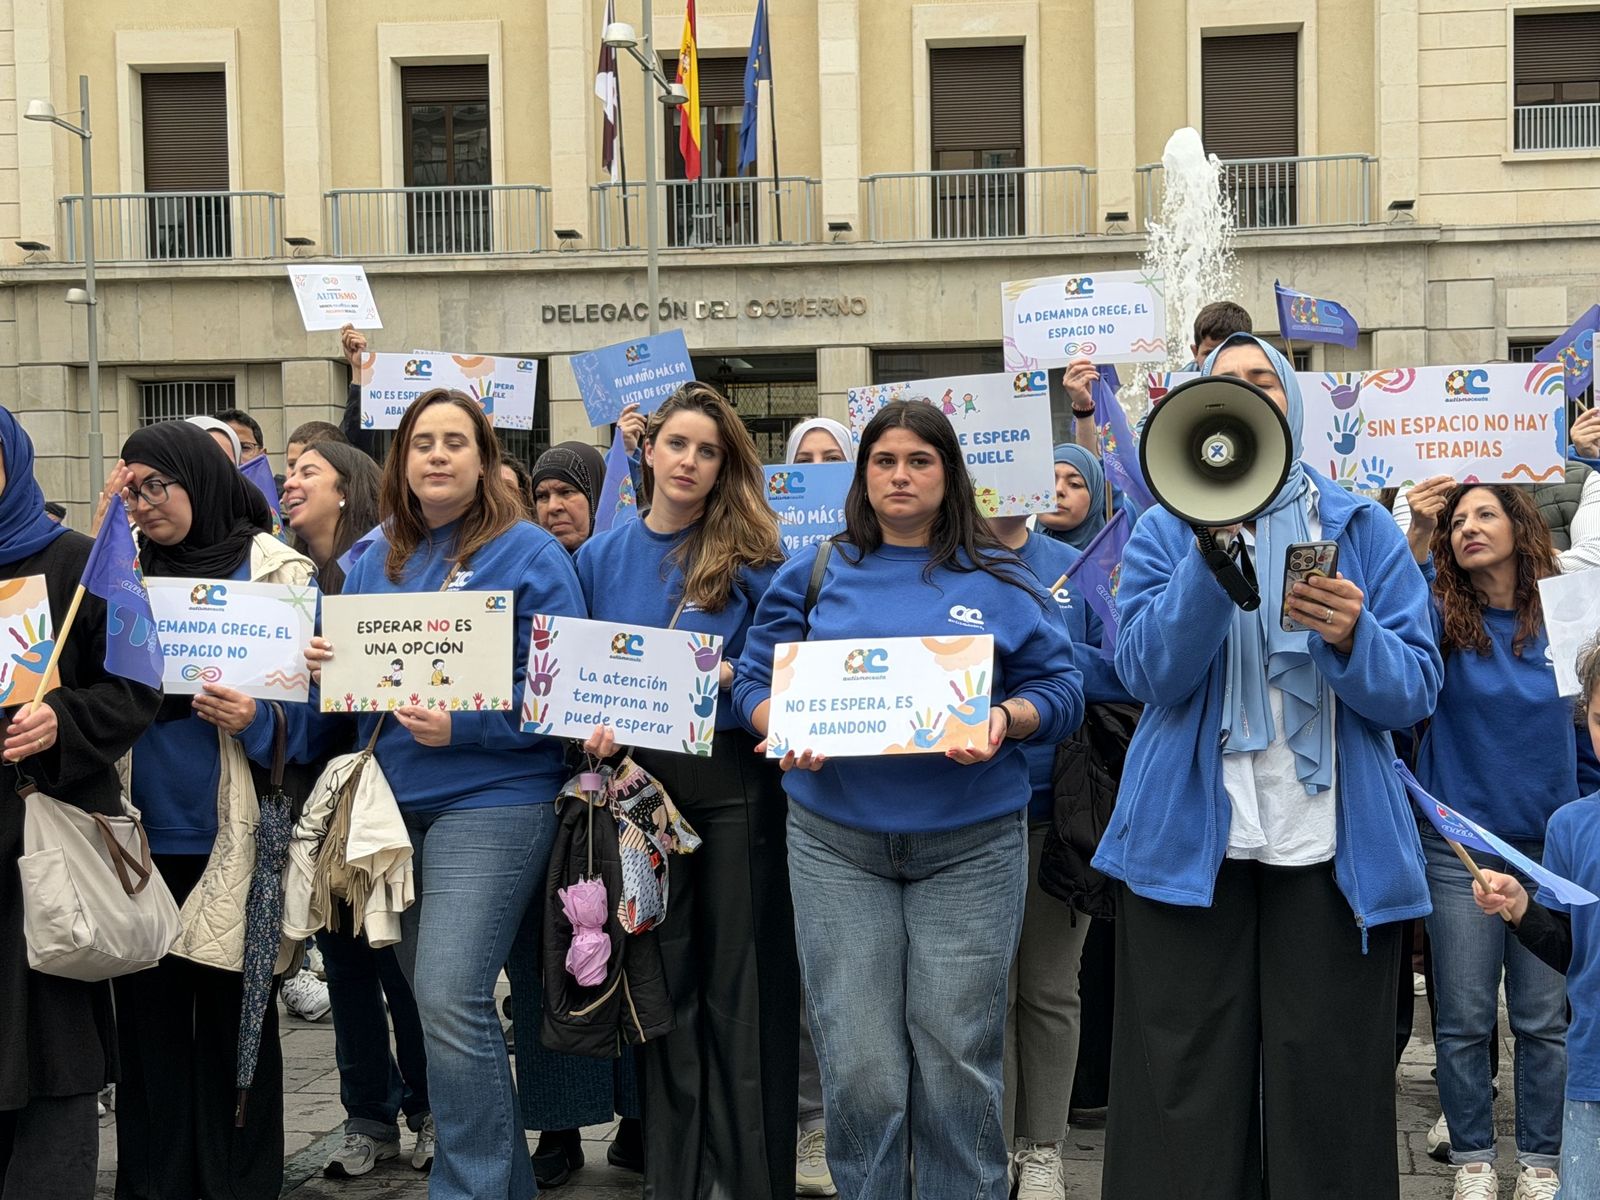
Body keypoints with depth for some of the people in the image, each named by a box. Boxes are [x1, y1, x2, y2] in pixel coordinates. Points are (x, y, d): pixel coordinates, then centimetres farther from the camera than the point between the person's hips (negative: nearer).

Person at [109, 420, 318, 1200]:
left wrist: (256, 718, -23)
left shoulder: (277, 572, -2)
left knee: (231, 1019, 4)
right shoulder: (126, 572, 13)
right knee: (148, 1014, 9)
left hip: (231, 840, -4)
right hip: (141, 834, 4)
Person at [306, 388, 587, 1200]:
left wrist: (463, 726, -21)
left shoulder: (528, 554, -6)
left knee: (450, 999, -15)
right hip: (395, 801, 7)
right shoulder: (375, 562, 13)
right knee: (433, 1001, 12)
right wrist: (324, 665, -3)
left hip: (492, 801, -7)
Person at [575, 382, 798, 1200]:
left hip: (735, 780, -3)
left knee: (742, 976, 2)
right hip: (638, 778, 3)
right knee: (662, 975, 10)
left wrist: (725, 674, -18)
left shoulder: (750, 555, -1)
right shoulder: (601, 557, 8)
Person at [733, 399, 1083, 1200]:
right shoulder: (814, 574, 9)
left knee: (958, 1059, 2)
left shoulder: (1002, 581, 7)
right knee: (858, 1067, 0)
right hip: (837, 840, 1)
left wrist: (1002, 720, -15)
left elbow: (1060, 689, 5)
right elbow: (756, 681, 9)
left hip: (969, 842, 0)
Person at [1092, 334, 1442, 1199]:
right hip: (1192, 843, 0)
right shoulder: (1164, 530, 8)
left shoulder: (1363, 529, 9)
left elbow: (1414, 691, 2)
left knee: (1328, 1089, 3)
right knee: (1187, 1096, 1)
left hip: (1334, 848, 1)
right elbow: (1149, 673, -8)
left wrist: (1352, 638, -18)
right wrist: (1217, 546, -18)